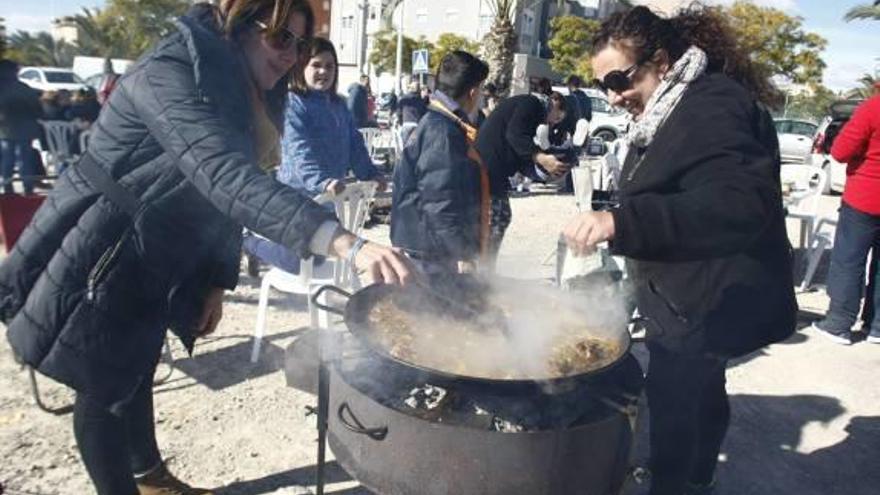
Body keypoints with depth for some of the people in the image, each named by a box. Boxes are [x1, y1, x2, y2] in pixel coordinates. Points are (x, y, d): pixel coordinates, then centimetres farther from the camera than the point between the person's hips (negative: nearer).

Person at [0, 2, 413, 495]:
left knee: (137, 373, 23)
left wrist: (218, 282, 3)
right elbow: (226, 177, -44)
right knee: (104, 389, 7)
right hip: (97, 263, -8)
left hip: (150, 265, 8)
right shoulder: (167, 76, -27)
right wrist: (344, 242, -54)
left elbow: (225, 193, 6)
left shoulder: (241, 95, 0)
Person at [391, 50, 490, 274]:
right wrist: (463, 255, -19)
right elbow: (440, 202, -24)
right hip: (438, 255, -10)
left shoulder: (437, 124, 13)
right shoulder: (443, 132, -19)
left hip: (437, 250, 10)